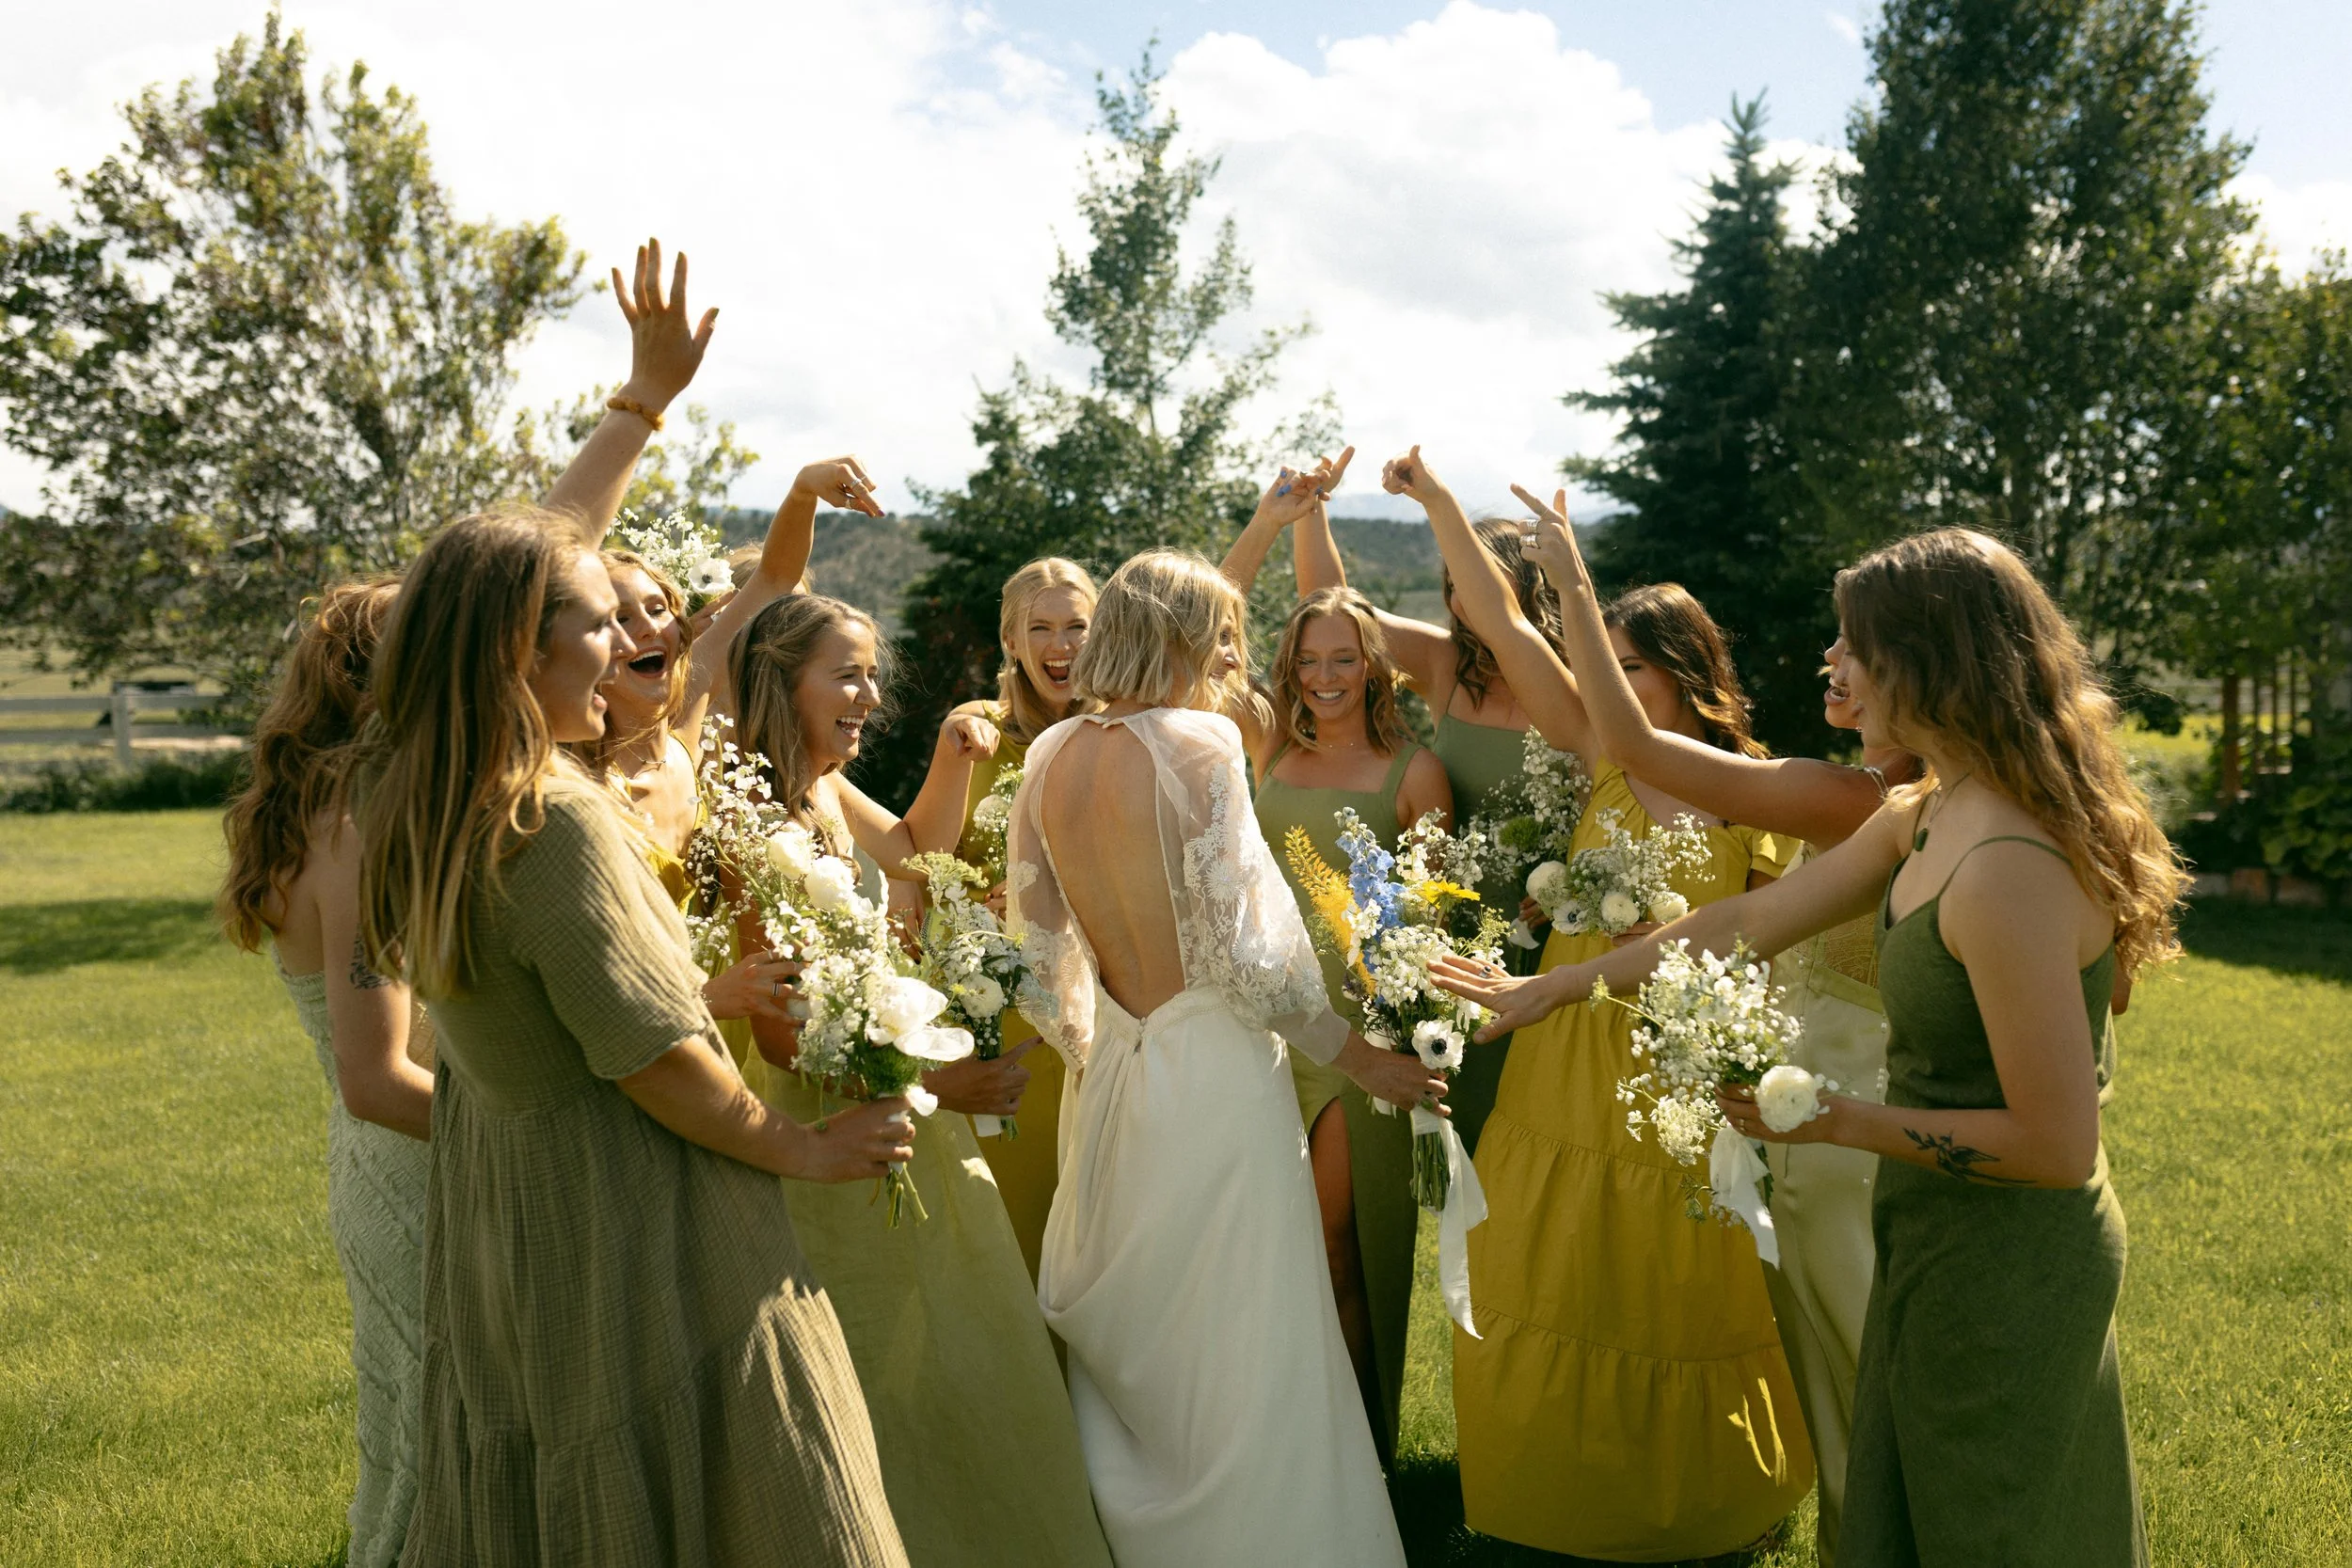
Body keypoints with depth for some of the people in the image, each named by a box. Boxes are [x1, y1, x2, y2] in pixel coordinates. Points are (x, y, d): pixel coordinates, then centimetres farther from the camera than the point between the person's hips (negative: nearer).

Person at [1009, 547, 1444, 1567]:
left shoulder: (1051, 757, 3)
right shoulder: (1198, 741, -16)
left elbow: (1042, 948, 9)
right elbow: (1248, 950, -18)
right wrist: (1362, 1059, -6)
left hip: (1109, 1077, 7)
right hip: (1214, 1079, -7)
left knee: (1129, 1352, 21)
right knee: (1243, 1363, 6)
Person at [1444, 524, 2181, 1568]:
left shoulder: (2008, 873, -29)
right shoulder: (1925, 820, 2)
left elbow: (2057, 1147, -26)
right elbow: (1751, 920, 9)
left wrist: (1838, 1121, -19)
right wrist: (1553, 986, 13)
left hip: (2001, 1272, -9)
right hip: (1946, 1247, 9)